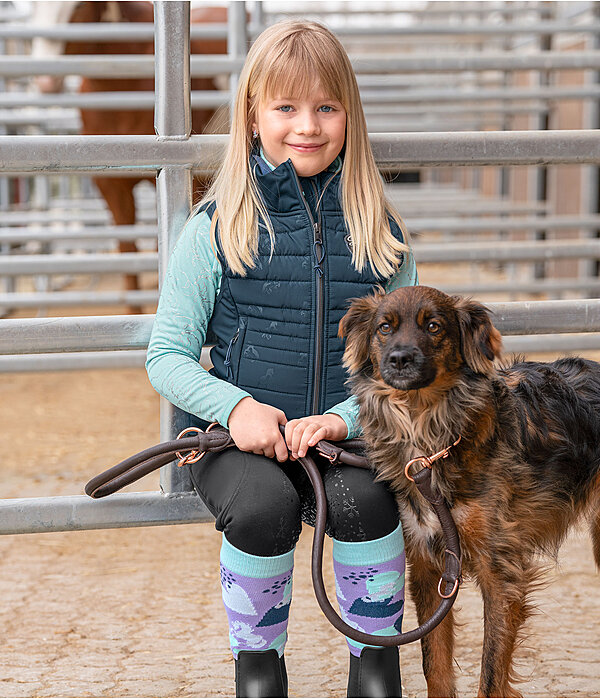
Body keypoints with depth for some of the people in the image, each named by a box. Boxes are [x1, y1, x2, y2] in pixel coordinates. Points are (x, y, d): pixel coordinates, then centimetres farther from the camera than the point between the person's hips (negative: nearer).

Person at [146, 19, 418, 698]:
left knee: (363, 500, -31)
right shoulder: (217, 228, 2)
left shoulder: (379, 233, 8)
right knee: (263, 507, -32)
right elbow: (167, 355, 3)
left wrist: (346, 418, -11)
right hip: (239, 438, -1)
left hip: (344, 436, 1)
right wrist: (235, 406, -16)